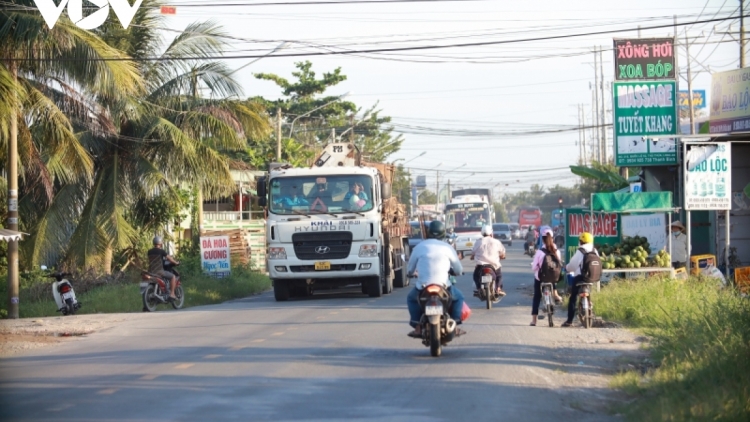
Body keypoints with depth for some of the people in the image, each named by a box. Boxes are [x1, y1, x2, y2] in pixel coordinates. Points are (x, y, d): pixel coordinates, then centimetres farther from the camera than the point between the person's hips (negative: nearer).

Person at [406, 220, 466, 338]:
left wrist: (411, 273, 39)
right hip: (443, 287, -1)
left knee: (411, 298, 32)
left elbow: (409, 270, 14)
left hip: (422, 288, 1)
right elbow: (459, 270, 10)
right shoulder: (447, 248, 3)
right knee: (458, 297, 29)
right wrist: (454, 271, 35)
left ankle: (418, 328, 20)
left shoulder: (419, 247, 5)